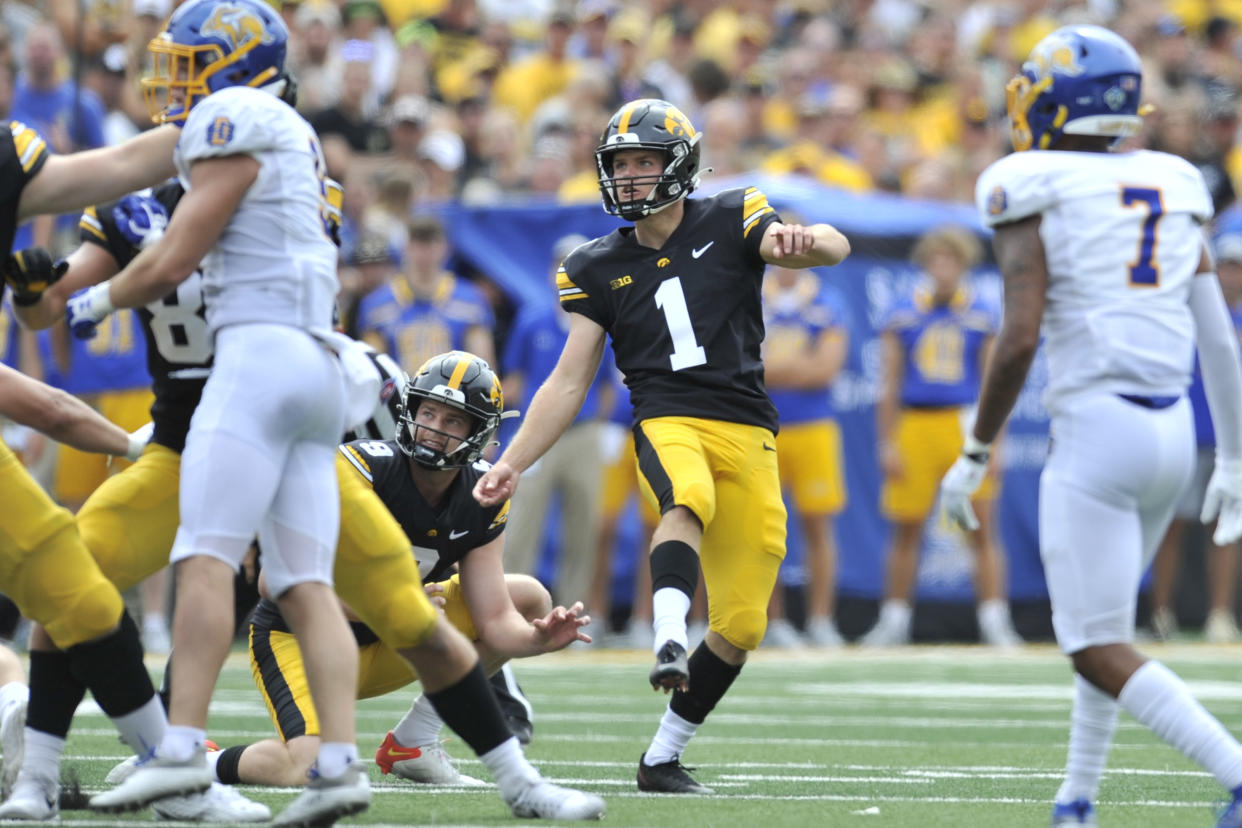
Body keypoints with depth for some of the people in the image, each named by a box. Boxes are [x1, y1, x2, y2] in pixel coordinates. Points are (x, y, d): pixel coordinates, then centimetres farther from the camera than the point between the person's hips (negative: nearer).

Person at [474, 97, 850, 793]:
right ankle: (669, 638, -58)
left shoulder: (730, 223, 5)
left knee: (740, 627, -1)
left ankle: (664, 757, 10)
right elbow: (569, 382, 12)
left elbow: (835, 248, -9)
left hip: (748, 434, 1)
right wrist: (512, 465, 3)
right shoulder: (600, 267, 11)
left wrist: (798, 241, -33)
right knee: (689, 500, -40)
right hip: (669, 422, -1)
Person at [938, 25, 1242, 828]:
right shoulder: (1174, 191, 12)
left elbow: (1019, 339, -14)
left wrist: (975, 453, -4)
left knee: (1100, 650, -5)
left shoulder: (1034, 196, -5)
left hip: (1096, 431, -7)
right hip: (1172, 431, 7)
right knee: (1103, 619, 24)